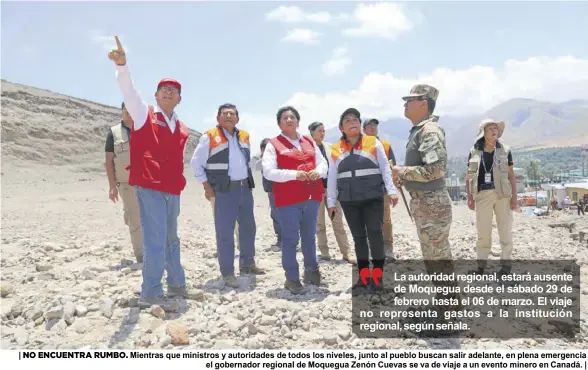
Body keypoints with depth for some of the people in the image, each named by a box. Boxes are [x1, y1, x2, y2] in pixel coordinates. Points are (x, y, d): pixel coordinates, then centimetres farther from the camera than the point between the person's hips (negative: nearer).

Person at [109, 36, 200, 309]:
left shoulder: (182, 129, 14)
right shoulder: (143, 113, 1)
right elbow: (128, 90, -16)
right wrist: (122, 65, -32)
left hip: (172, 189, 6)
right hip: (149, 187, -6)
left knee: (171, 239, 17)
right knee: (155, 240, -10)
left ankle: (176, 284, 31)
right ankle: (150, 293, 0)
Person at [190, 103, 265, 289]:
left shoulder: (244, 136, 11)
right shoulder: (210, 137, -6)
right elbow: (196, 163, -3)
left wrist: (248, 180, 14)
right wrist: (207, 186, -7)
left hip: (245, 188, 6)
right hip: (224, 190, -6)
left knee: (248, 227, 15)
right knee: (225, 232, -5)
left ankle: (247, 263, 31)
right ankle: (227, 273, 3)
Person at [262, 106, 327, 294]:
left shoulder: (309, 142, 15)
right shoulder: (273, 144, -2)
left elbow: (323, 163, 15)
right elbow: (268, 172, -11)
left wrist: (318, 171, -9)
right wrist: (294, 174, -21)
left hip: (311, 197, 5)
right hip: (288, 199, -5)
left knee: (309, 237, 15)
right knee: (290, 239, -2)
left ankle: (311, 271, 31)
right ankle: (292, 278, 9)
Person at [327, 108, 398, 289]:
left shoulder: (374, 143, 2)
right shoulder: (335, 149, 7)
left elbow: (385, 168, 2)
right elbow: (332, 177, 9)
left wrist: (391, 191, -8)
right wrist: (331, 202, 8)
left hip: (373, 198, -2)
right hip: (349, 201, 2)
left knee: (375, 234, -5)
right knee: (358, 237, 9)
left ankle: (378, 275, 5)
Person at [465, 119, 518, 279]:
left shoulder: (505, 151, 3)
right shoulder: (474, 152, 3)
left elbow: (511, 175, 3)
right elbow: (469, 176, 6)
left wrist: (514, 196, -3)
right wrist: (469, 197, 1)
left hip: (502, 194, 0)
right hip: (482, 195, 0)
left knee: (505, 229, 3)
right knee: (483, 231, 5)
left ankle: (506, 263, 13)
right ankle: (481, 265, 14)